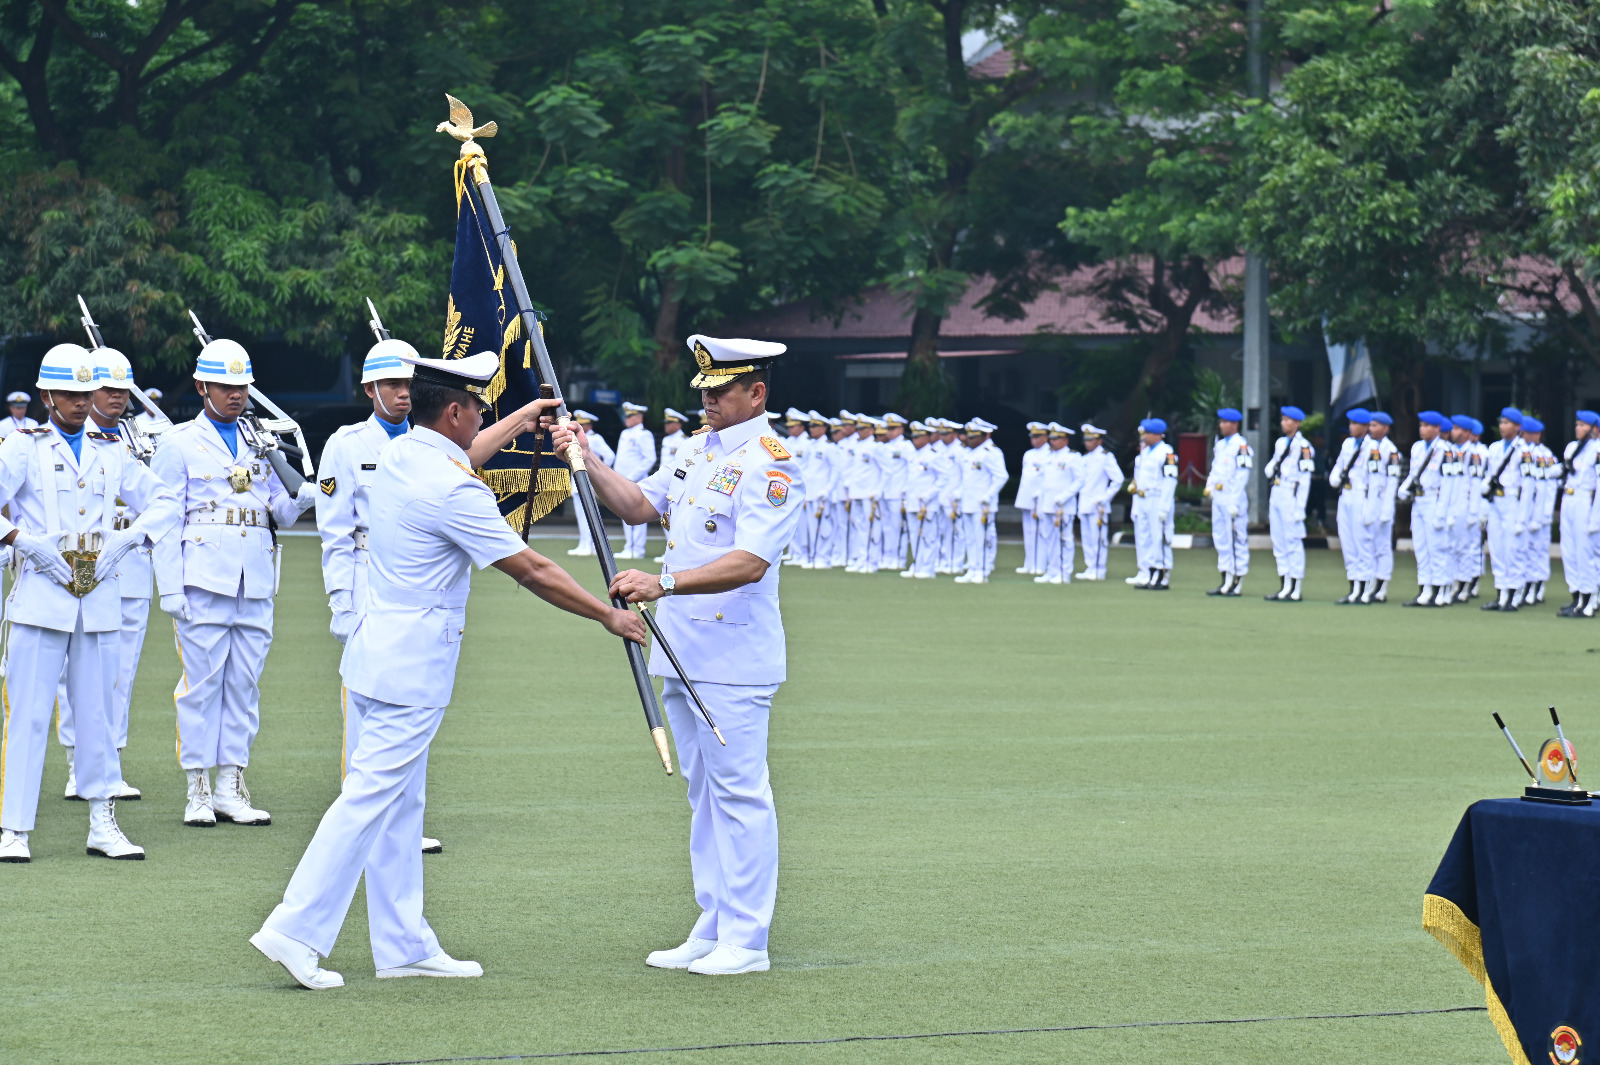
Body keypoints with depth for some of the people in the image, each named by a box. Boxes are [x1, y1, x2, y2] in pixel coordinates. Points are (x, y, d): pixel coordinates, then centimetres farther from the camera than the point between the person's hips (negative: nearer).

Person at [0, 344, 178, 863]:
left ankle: (103, 826, 14)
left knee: (98, 713, 7)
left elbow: (163, 503, 15)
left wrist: (125, 540, -1)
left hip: (100, 599, 3)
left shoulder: (112, 451, 12)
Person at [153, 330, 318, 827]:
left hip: (255, 580, 5)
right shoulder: (179, 445, 2)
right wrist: (170, 587, -8)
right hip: (204, 578, -4)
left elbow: (280, 511, 14)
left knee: (244, 683, 6)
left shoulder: (261, 444, 15)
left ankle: (231, 790, 11)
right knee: (201, 682, -3)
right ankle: (198, 792, 3)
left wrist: (305, 495, -9)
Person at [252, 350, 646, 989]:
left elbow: (460, 456, 33)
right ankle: (296, 930, -11)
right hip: (415, 665, -10)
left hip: (376, 648, 10)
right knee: (371, 795, -9)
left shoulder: (395, 457, 8)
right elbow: (531, 572, -15)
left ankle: (403, 946, 16)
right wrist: (608, 616, -5)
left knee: (400, 803, 12)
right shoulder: (453, 490, -19)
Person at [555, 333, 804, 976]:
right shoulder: (701, 450, 16)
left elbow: (751, 562, -25)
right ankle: (711, 931, 20)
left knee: (739, 792, -6)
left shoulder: (770, 465, -14)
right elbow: (639, 505, 20)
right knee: (703, 794, 13)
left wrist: (665, 583, -34)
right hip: (682, 653, 9)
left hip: (735, 657, -9)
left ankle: (747, 942, -2)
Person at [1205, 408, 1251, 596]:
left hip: (1234, 498, -9)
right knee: (1221, 538, 10)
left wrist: (1234, 503, -19)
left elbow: (1241, 477, -15)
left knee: (1238, 539, -3)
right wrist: (1209, 486, 7)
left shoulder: (1241, 445, -11)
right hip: (1218, 497, 9)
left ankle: (1238, 582, 0)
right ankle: (1226, 582, 15)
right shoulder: (1220, 445, 16)